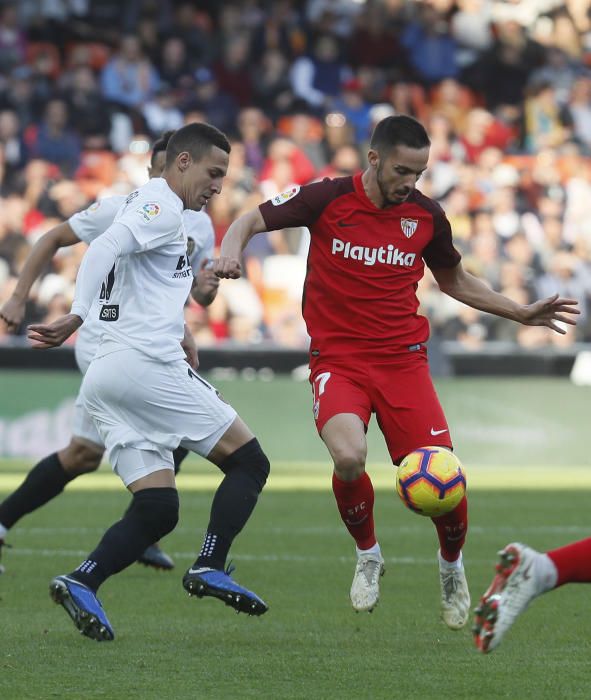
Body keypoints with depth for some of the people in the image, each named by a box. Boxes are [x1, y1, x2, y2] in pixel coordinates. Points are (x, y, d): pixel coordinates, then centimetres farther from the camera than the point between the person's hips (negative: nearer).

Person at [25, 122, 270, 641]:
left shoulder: (148, 205, 25)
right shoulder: (162, 207, -5)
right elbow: (105, 248, -22)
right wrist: (76, 317, -32)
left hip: (104, 379, 9)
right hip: (147, 365, -9)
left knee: (158, 510, 4)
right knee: (249, 461, -1)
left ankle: (82, 583, -13)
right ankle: (210, 568, -13)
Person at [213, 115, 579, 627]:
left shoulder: (427, 215, 2)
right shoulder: (328, 199, -6)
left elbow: (455, 281, 20)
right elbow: (249, 222, 1)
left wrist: (523, 313, 14)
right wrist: (231, 253, -22)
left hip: (403, 359, 2)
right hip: (338, 359, -2)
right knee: (349, 458, -30)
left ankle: (452, 567, 23)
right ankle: (368, 555, 1)